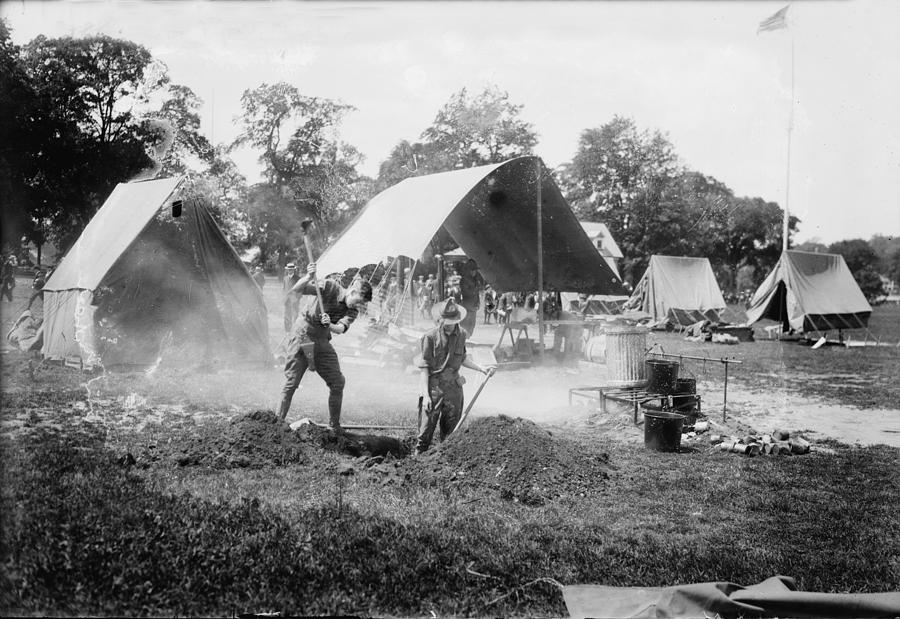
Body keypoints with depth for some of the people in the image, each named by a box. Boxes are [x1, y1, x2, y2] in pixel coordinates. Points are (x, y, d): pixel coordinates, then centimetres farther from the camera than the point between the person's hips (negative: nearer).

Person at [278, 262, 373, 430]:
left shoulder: (352, 311, -5)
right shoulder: (329, 287, -17)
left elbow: (341, 328, -23)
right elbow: (295, 291, -22)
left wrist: (329, 325, -45)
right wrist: (308, 277, -40)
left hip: (322, 342, 5)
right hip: (301, 336, -5)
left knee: (338, 383, 1)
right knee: (291, 383, -5)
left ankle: (335, 426, 13)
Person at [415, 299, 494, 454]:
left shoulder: (461, 335, 4)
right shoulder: (430, 337, -10)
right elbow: (424, 367, -8)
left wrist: (482, 369, 9)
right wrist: (425, 393, -12)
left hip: (454, 388, 4)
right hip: (434, 387, -4)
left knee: (450, 428, 12)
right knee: (426, 428, -2)